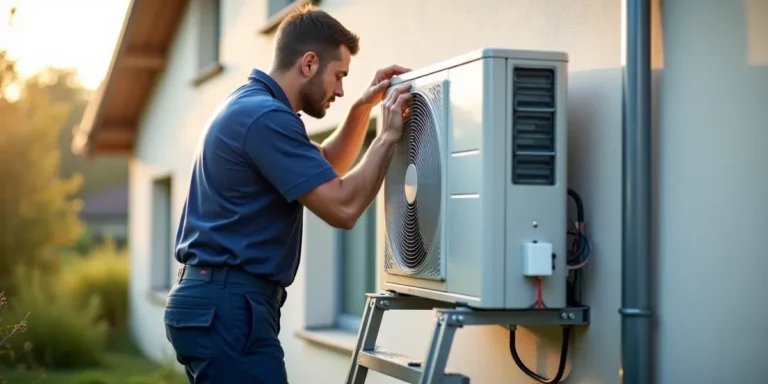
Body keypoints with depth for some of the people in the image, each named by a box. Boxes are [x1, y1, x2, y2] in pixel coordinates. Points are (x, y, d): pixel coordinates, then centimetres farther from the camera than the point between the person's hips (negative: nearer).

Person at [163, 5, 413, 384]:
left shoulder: (249, 105, 17)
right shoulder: (265, 116, -17)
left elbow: (325, 168, 29)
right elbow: (342, 207, -21)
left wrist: (364, 107, 17)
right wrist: (388, 135, -9)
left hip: (217, 302, 11)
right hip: (228, 307, -11)